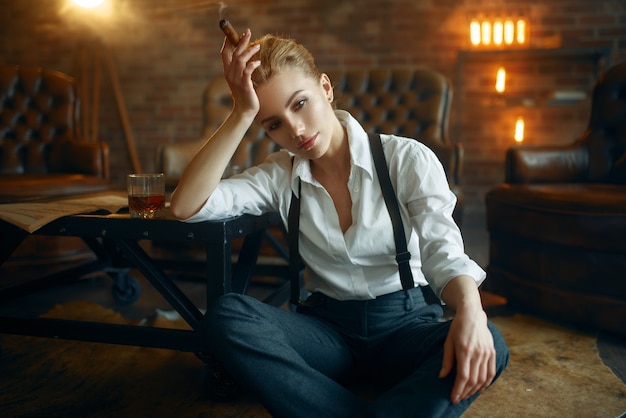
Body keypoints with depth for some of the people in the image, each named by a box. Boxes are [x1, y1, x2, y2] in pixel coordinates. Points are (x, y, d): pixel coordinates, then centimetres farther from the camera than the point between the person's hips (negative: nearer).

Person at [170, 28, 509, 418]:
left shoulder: (408, 159, -5)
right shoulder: (280, 176, 2)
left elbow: (442, 250, -17)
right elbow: (187, 206, -11)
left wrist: (469, 310, -39)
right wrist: (242, 114, -17)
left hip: (406, 322, -2)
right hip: (328, 326, 2)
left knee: (486, 347, -33)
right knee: (225, 315, -26)